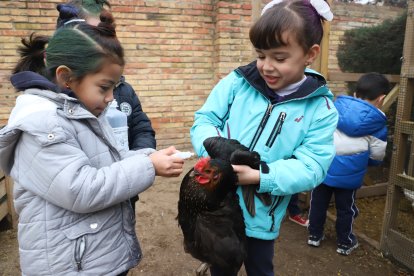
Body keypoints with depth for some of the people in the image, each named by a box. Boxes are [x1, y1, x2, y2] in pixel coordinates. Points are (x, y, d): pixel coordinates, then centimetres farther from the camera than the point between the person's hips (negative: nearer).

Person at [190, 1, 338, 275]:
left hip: (261, 217, -1)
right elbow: (204, 119, -7)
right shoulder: (237, 82, -8)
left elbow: (311, 168, -15)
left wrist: (260, 176, -29)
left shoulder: (321, 109, -10)